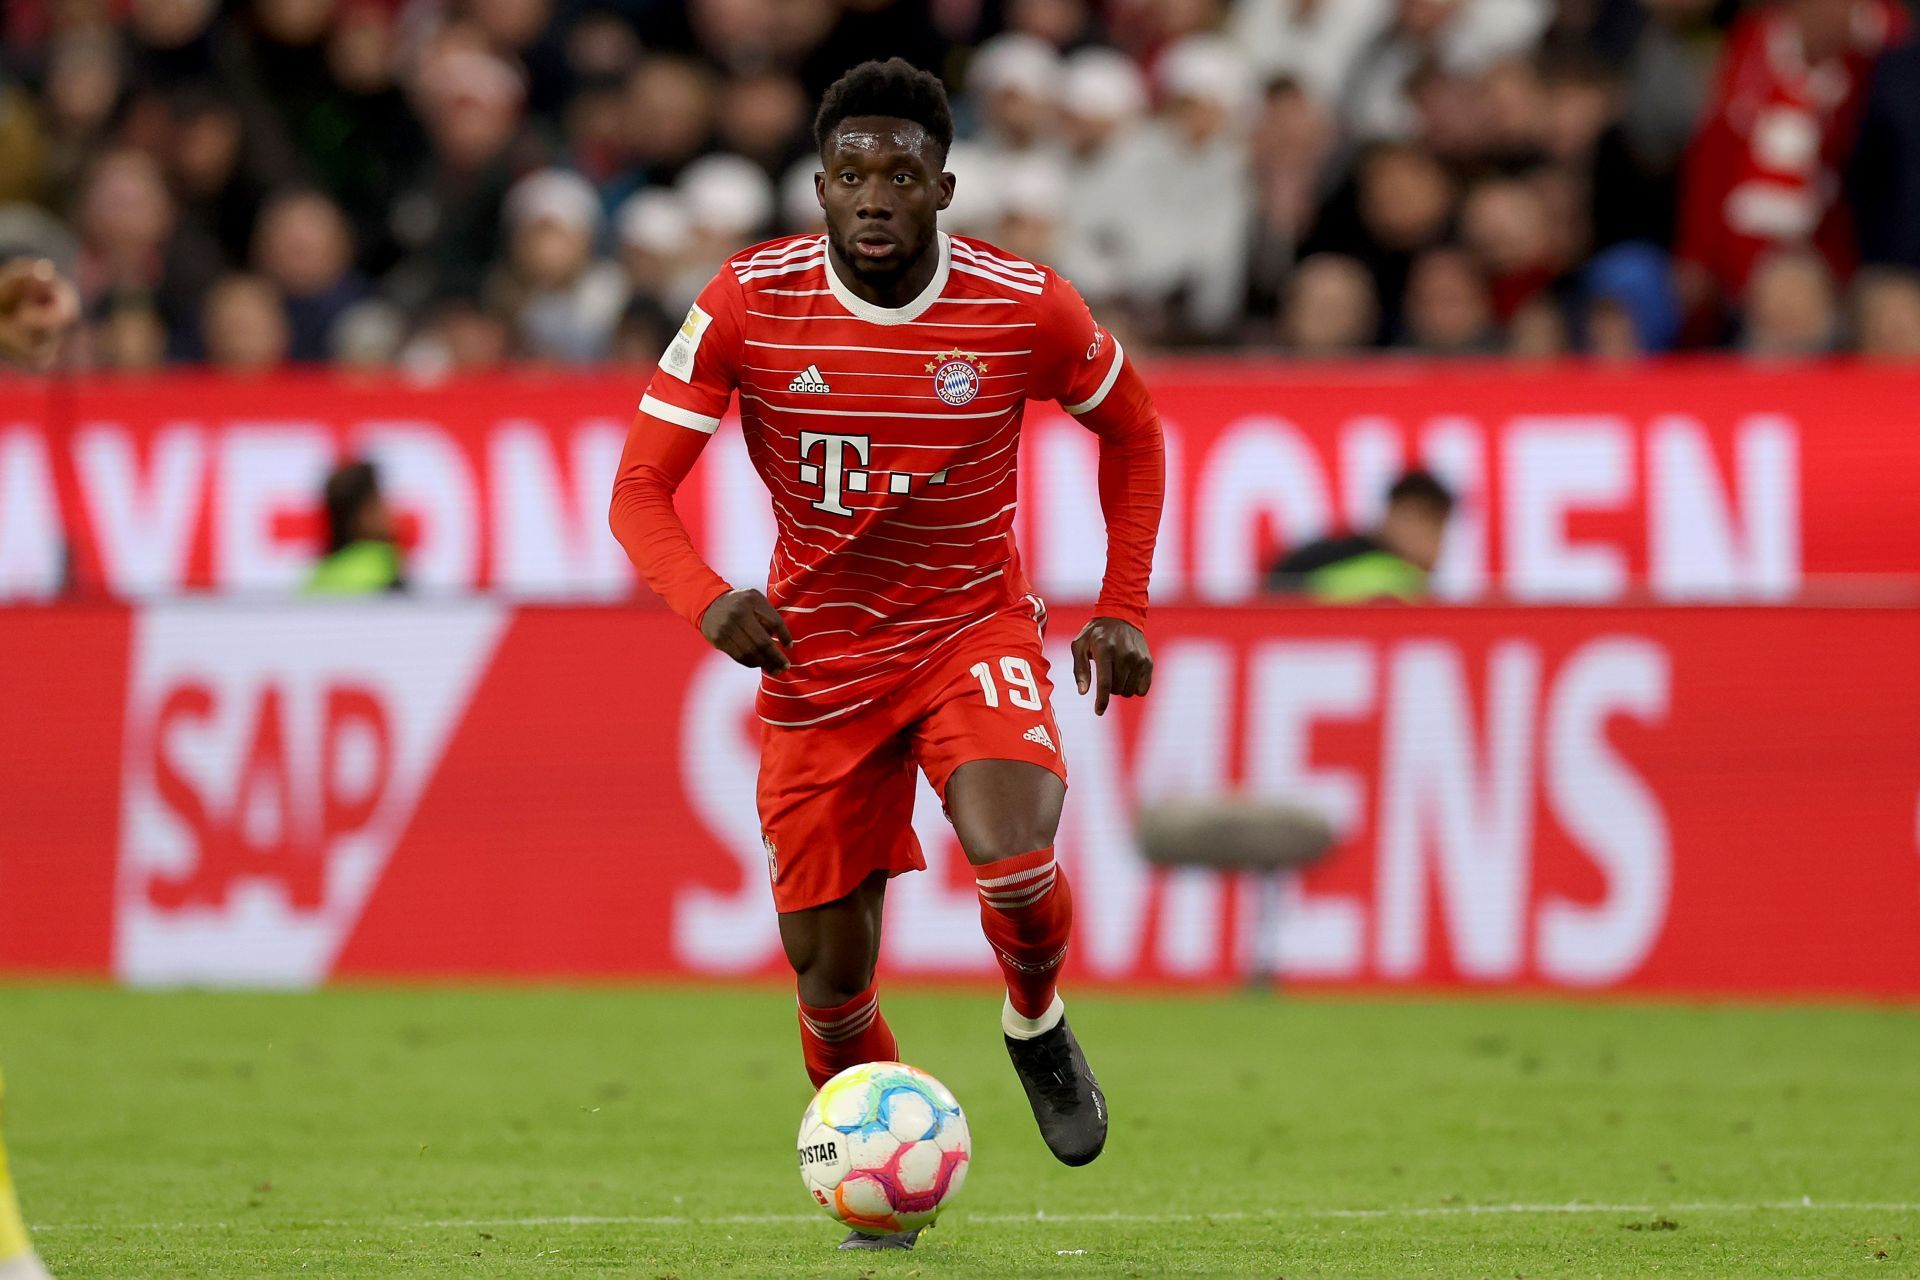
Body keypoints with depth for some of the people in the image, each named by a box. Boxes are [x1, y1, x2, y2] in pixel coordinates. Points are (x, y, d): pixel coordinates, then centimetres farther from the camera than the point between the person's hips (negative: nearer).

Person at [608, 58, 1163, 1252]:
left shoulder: (1025, 306, -14)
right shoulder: (747, 303, -15)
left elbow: (1131, 428, 6)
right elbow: (642, 489, -13)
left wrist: (1124, 608, 0)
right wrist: (708, 602, -33)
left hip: (975, 627, -1)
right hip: (818, 653, 1)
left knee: (1014, 856, -29)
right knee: (830, 967, 3)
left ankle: (1038, 1023, 6)